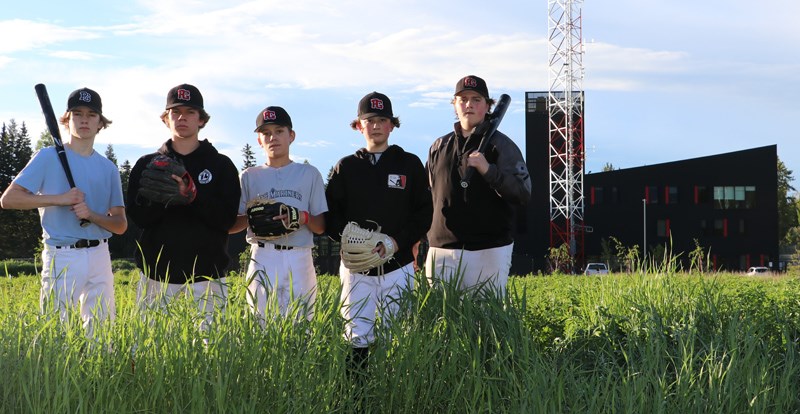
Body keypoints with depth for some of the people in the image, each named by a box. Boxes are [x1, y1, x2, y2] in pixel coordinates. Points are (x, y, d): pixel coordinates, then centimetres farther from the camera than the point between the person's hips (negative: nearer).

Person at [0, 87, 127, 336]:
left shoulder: (108, 168, 13)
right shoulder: (48, 157, 1)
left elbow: (121, 225, 9)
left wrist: (91, 214, -11)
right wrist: (59, 199, -13)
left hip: (100, 256, 5)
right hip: (62, 256, -5)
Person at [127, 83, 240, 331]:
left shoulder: (221, 166, 7)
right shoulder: (147, 165, 12)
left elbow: (227, 219, -3)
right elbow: (138, 217, 1)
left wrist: (192, 194, -15)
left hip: (206, 275, -1)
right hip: (157, 274, 1)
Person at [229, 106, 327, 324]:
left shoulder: (309, 174, 11)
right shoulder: (250, 176, 13)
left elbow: (321, 227, 9)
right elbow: (231, 225, 8)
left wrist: (303, 217, -12)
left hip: (299, 259, 0)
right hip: (262, 258, 1)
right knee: (261, 323, -2)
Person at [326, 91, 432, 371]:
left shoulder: (409, 164, 8)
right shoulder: (345, 168, 10)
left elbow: (425, 213, 4)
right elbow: (330, 215, 7)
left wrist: (397, 242, -10)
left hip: (398, 266, 0)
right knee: (357, 340, -1)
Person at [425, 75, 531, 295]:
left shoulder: (501, 145, 2)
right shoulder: (439, 147, 16)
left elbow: (523, 193, -9)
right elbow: (427, 195, 23)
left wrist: (488, 169, -20)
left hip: (489, 251, -4)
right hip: (442, 250, 4)